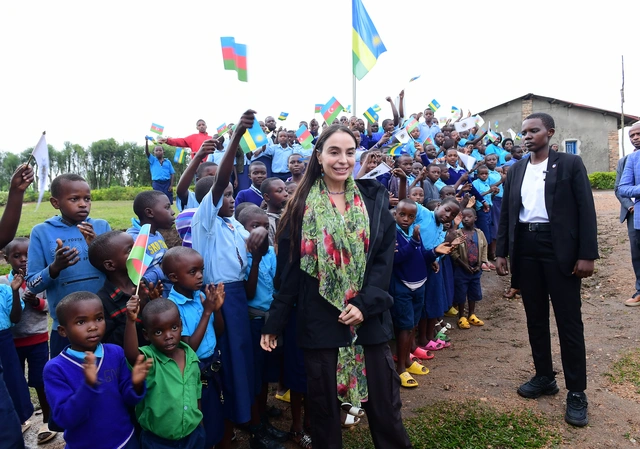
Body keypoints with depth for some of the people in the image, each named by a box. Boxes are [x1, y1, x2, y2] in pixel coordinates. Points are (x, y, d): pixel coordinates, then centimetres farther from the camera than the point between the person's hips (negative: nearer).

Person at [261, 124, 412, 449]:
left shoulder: (374, 199, 3)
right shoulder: (302, 205, 0)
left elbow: (385, 257, 0)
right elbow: (287, 268, 0)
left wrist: (365, 304, -12)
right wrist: (274, 321, -1)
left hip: (369, 318, 1)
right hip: (320, 321, -1)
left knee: (384, 404, 12)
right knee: (323, 408, 13)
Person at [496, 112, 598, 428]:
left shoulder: (570, 164, 0)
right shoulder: (516, 170, 12)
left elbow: (586, 209, -5)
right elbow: (506, 213, 12)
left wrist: (587, 255, -11)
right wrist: (501, 252, 6)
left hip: (559, 248, -4)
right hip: (525, 248, 4)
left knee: (569, 321, 1)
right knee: (535, 318, 12)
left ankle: (576, 393, 11)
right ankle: (544, 377, 27)